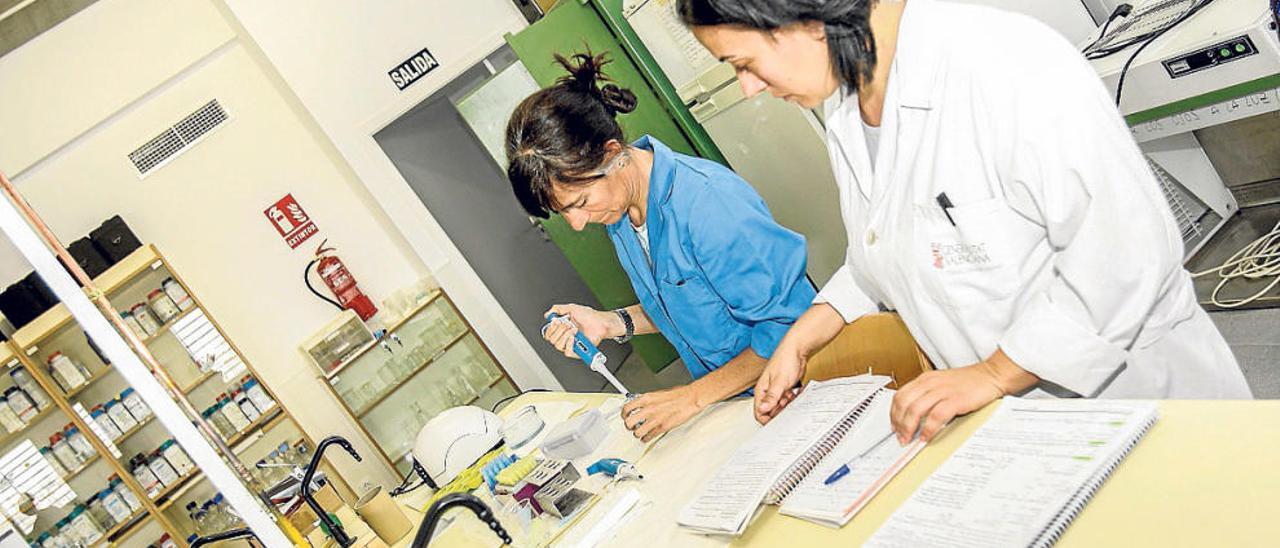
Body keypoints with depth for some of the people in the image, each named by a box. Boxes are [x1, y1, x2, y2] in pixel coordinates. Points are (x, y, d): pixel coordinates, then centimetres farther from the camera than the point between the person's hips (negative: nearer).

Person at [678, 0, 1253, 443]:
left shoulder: (1006, 64, -27)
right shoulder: (845, 107, 0)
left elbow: (1127, 254, -26)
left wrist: (995, 374, -23)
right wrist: (801, 339, 3)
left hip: (1130, 389, -6)